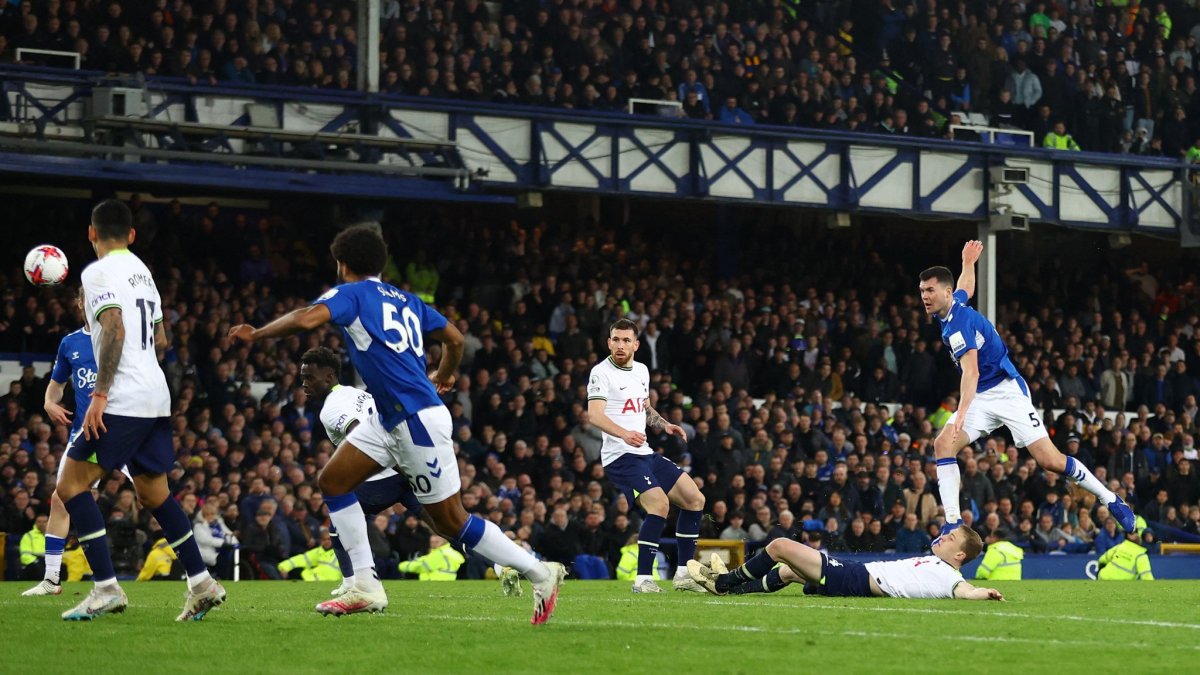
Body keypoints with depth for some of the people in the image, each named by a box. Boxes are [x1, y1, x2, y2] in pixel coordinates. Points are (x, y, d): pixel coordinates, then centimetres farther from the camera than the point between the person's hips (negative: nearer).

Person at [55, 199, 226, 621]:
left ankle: (106, 588, -14)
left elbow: (115, 331, -20)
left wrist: (100, 395, -22)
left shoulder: (98, 273, -8)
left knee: (72, 485, -6)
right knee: (153, 493, 16)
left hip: (124, 400, -9)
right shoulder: (142, 271, 18)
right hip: (155, 398, 9)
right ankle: (202, 583, 13)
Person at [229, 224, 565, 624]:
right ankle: (366, 587, 4)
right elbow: (455, 339, 20)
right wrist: (443, 377, 40)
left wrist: (255, 335, -10)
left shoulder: (351, 294, -6)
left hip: (419, 422, -9)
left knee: (451, 522, -2)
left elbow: (307, 319, -24)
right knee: (332, 481, 6)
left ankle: (542, 574, 7)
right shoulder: (406, 300, 15)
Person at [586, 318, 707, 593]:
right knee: (659, 504, -26)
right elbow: (594, 415, -23)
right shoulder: (601, 372, -9)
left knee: (695, 499, 7)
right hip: (620, 455, -9)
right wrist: (624, 434, -39)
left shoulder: (641, 370, 15)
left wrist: (665, 425, 12)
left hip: (645, 453, 9)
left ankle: (684, 573, 14)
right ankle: (643, 579, -22)